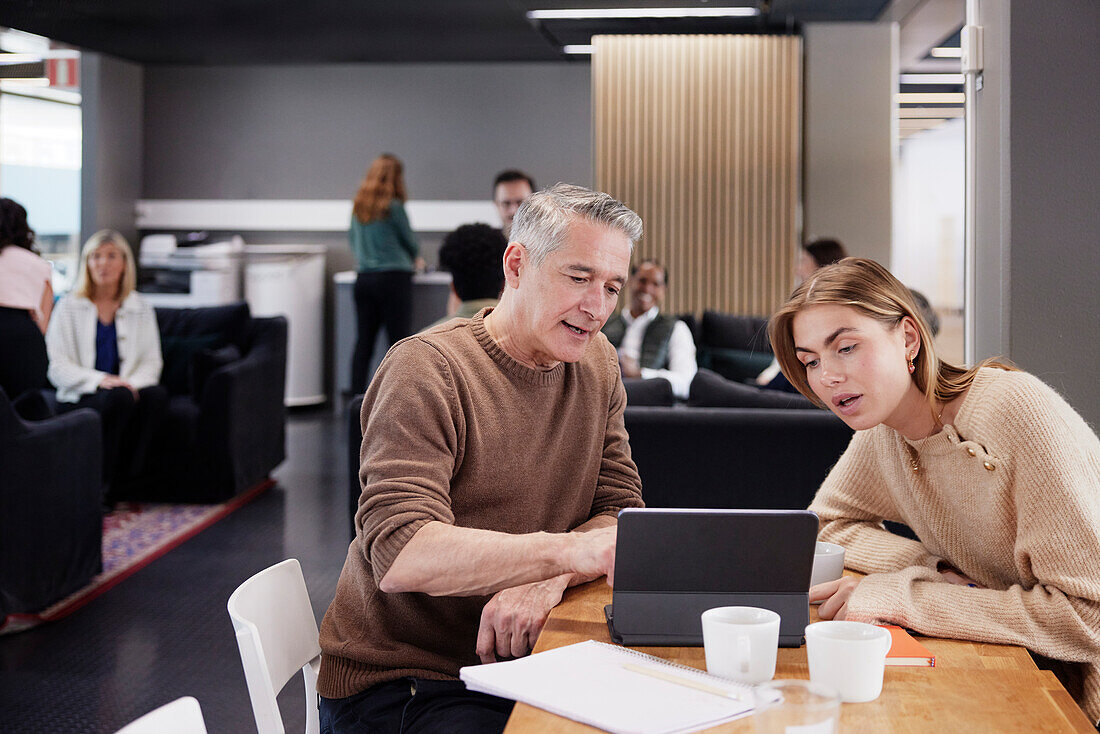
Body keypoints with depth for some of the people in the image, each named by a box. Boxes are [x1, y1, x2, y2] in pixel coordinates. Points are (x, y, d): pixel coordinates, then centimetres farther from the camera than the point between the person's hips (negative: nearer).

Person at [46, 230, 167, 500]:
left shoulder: (141, 308, 14)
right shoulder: (68, 307, 6)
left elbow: (152, 362, 8)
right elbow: (56, 367, -2)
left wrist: (132, 384, -14)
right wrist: (100, 380, -18)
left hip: (128, 391, 3)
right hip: (79, 399, -3)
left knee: (157, 394, -31)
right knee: (118, 397, -35)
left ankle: (124, 480, -25)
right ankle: (100, 484, -25)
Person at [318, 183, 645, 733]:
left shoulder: (597, 364, 8)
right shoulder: (428, 369, -15)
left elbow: (619, 510, 2)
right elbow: (401, 556, -27)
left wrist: (548, 579, -20)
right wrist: (572, 551, -36)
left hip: (518, 665, 7)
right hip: (397, 683, -7)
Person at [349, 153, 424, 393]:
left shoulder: (359, 205, 8)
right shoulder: (393, 207, -8)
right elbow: (410, 241, 3)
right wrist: (415, 260, 23)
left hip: (363, 278, 6)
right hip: (393, 277, -6)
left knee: (364, 340, 8)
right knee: (399, 339, -3)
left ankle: (357, 395, 8)